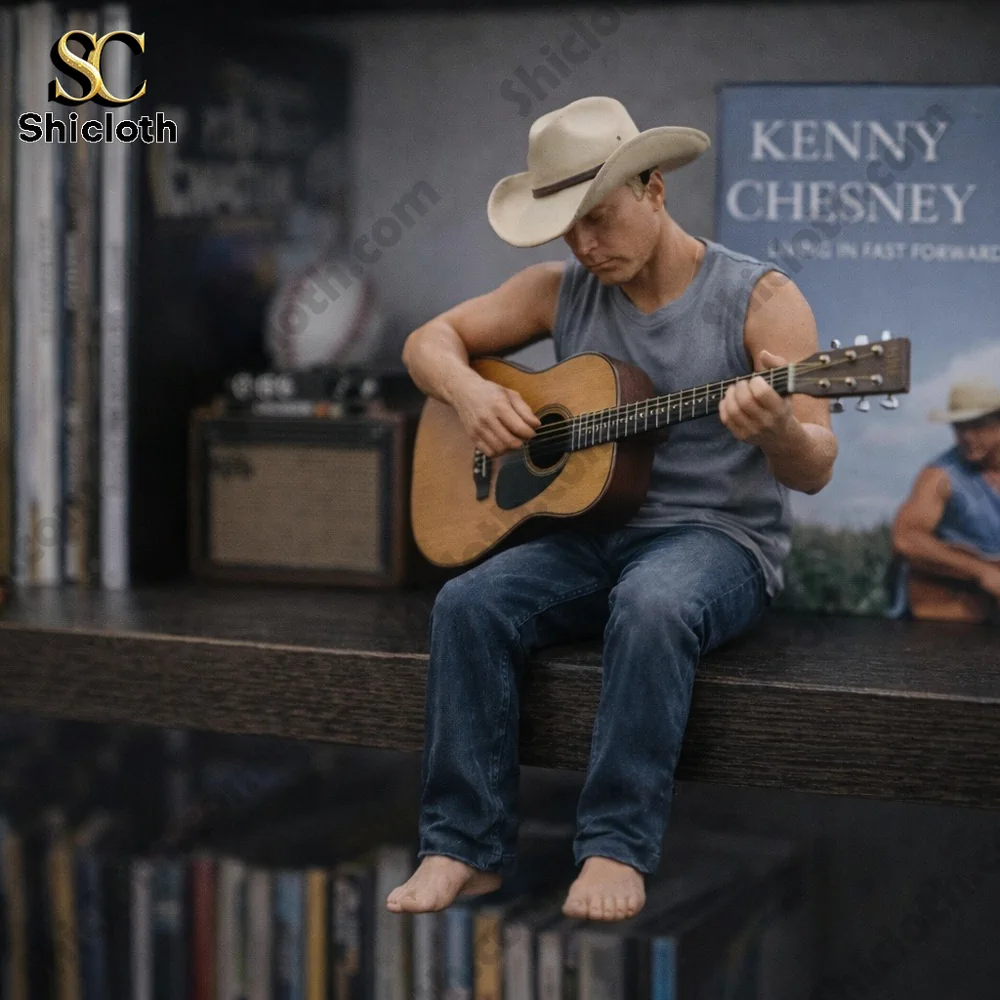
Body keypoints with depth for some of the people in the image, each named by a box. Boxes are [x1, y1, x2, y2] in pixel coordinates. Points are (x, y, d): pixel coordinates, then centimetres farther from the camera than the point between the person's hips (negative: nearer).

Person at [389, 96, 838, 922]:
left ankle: (617, 849, -29)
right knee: (468, 604, -23)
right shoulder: (561, 290, 9)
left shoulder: (759, 298, -5)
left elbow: (814, 470, -10)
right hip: (587, 534, 4)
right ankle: (466, 846, -18)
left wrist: (779, 430, -35)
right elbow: (430, 340, 15)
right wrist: (468, 391, -8)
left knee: (652, 607, -38)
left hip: (718, 537, -4)